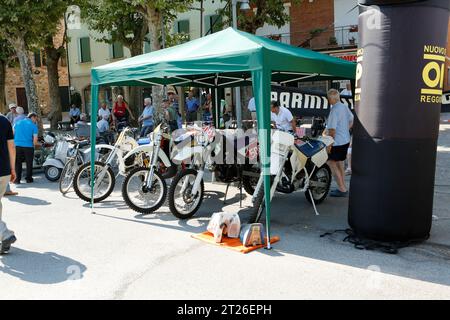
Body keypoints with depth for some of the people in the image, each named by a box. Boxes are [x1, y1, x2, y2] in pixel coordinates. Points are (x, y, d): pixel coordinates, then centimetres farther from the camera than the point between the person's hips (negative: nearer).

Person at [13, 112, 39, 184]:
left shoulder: (18, 123, 12)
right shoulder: (34, 126, 0)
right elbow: (35, 140, -7)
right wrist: (35, 143, 13)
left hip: (17, 145, 3)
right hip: (28, 146, -3)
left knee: (17, 163, 10)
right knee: (29, 163, 10)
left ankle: (17, 179, 11)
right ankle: (28, 178, 15)